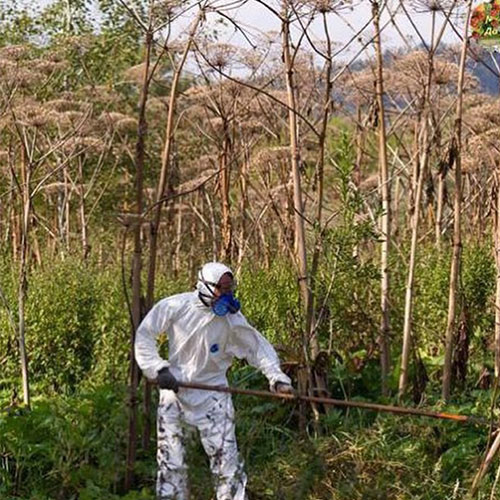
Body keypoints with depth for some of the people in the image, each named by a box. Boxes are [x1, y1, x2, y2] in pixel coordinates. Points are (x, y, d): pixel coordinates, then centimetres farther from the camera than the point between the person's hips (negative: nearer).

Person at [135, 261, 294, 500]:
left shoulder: (232, 319, -10)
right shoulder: (176, 306, -13)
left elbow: (258, 348, -4)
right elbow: (144, 335, -5)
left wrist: (277, 378, -18)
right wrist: (158, 369, -15)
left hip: (212, 394, 0)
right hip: (173, 389, 0)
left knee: (226, 458, -4)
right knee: (170, 462, 5)